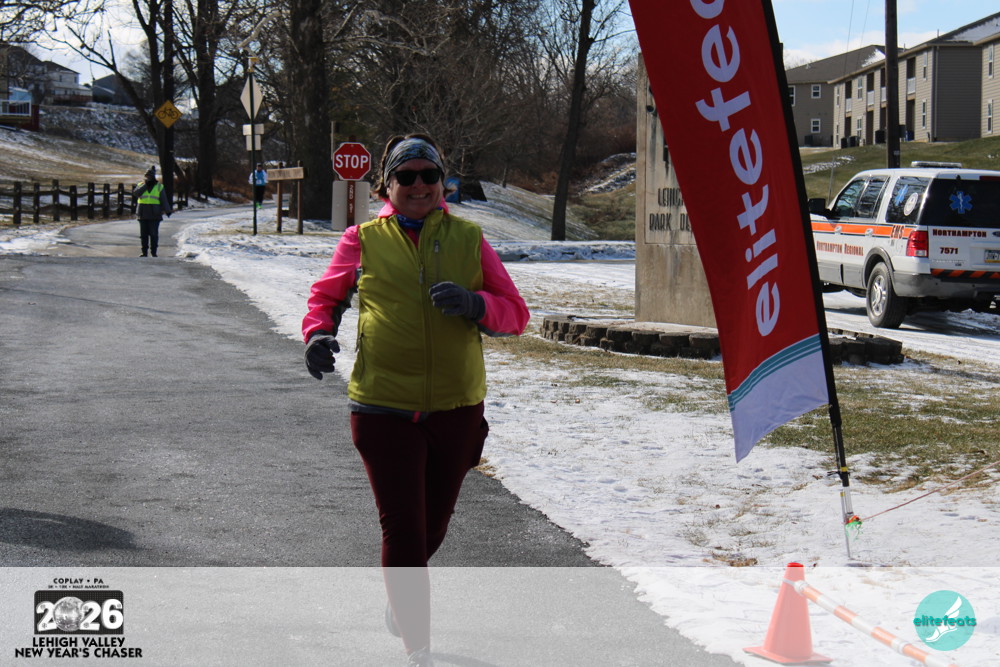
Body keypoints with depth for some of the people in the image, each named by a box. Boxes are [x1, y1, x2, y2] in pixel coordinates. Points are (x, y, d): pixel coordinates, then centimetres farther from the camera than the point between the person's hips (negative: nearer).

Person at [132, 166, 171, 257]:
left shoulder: (159, 187, 7)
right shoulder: (141, 185, 10)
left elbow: (164, 200, 4)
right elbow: (136, 193, -10)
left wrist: (167, 210, -8)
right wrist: (145, 185, -12)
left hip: (154, 215, -2)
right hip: (143, 215, 2)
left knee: (154, 234, -4)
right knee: (143, 234, 4)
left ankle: (153, 252, 1)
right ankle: (144, 252, 9)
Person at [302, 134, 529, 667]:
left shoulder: (468, 239, 6)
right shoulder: (363, 241, 3)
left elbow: (515, 313, 6)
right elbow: (325, 297, 15)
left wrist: (475, 304, -15)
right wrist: (318, 333, -7)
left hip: (456, 408, 2)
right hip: (383, 409, -2)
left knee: (433, 524, 18)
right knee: (402, 527, -6)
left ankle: (401, 599, 48)